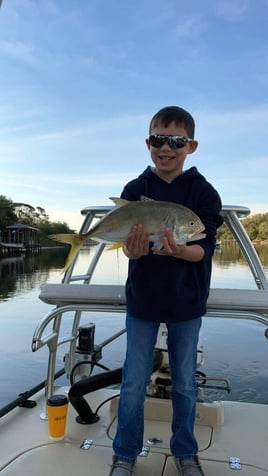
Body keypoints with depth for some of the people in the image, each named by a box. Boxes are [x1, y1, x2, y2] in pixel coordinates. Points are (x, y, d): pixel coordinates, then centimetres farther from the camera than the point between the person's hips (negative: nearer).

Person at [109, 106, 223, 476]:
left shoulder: (203, 192, -6)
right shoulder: (135, 190, -4)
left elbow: (205, 248, -13)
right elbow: (127, 245, -9)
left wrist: (178, 250, -35)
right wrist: (134, 249, -34)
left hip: (187, 301, 0)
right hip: (142, 299, 0)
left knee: (185, 384, 15)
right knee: (133, 385, 8)